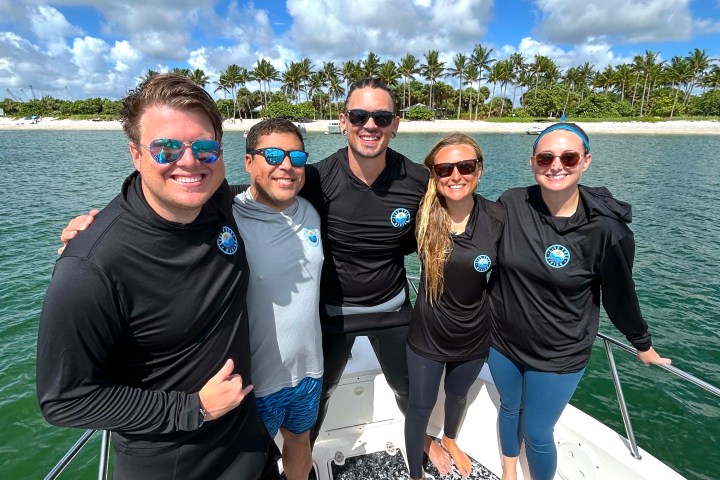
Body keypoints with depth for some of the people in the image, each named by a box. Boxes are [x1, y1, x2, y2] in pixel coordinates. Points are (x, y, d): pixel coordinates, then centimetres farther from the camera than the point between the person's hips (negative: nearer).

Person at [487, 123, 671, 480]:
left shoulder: (606, 229, -21)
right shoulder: (511, 204, -15)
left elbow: (620, 294, -6)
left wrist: (642, 344, 8)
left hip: (558, 356, -3)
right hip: (501, 341, 3)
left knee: (536, 434, 12)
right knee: (509, 408, 26)